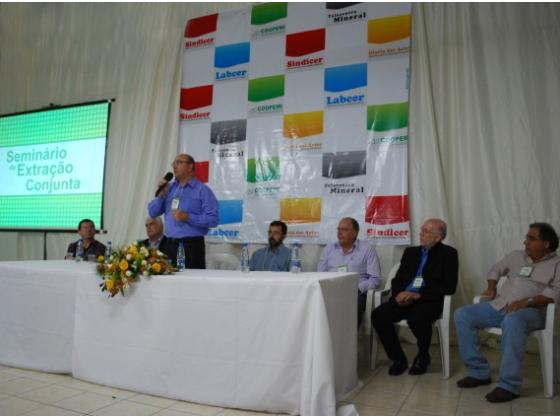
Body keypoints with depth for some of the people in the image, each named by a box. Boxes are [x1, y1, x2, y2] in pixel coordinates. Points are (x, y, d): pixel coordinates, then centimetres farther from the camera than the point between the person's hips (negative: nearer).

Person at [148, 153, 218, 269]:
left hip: (192, 245, -5)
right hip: (171, 244, 5)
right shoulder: (169, 188, 12)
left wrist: (188, 217, -19)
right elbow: (153, 213, 12)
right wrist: (161, 195, -3)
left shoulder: (203, 190, -4)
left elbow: (213, 219, -13)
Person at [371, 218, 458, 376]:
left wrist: (418, 295, -17)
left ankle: (422, 357, -4)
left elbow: (449, 286, -7)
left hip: (429, 301, -4)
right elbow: (397, 279, 17)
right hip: (404, 299, 5)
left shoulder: (448, 254, 4)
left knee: (417, 318, -36)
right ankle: (398, 359, -1)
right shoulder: (410, 252, 19)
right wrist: (398, 294, -7)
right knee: (378, 315, -21)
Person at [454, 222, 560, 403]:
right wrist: (491, 287, 11)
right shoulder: (516, 256, 19)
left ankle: (509, 385, -32)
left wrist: (526, 301, -22)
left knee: (512, 321, -42)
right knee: (462, 314, -13)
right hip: (499, 306, 6)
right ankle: (478, 372, -8)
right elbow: (496, 269, 31)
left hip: (531, 310, -6)